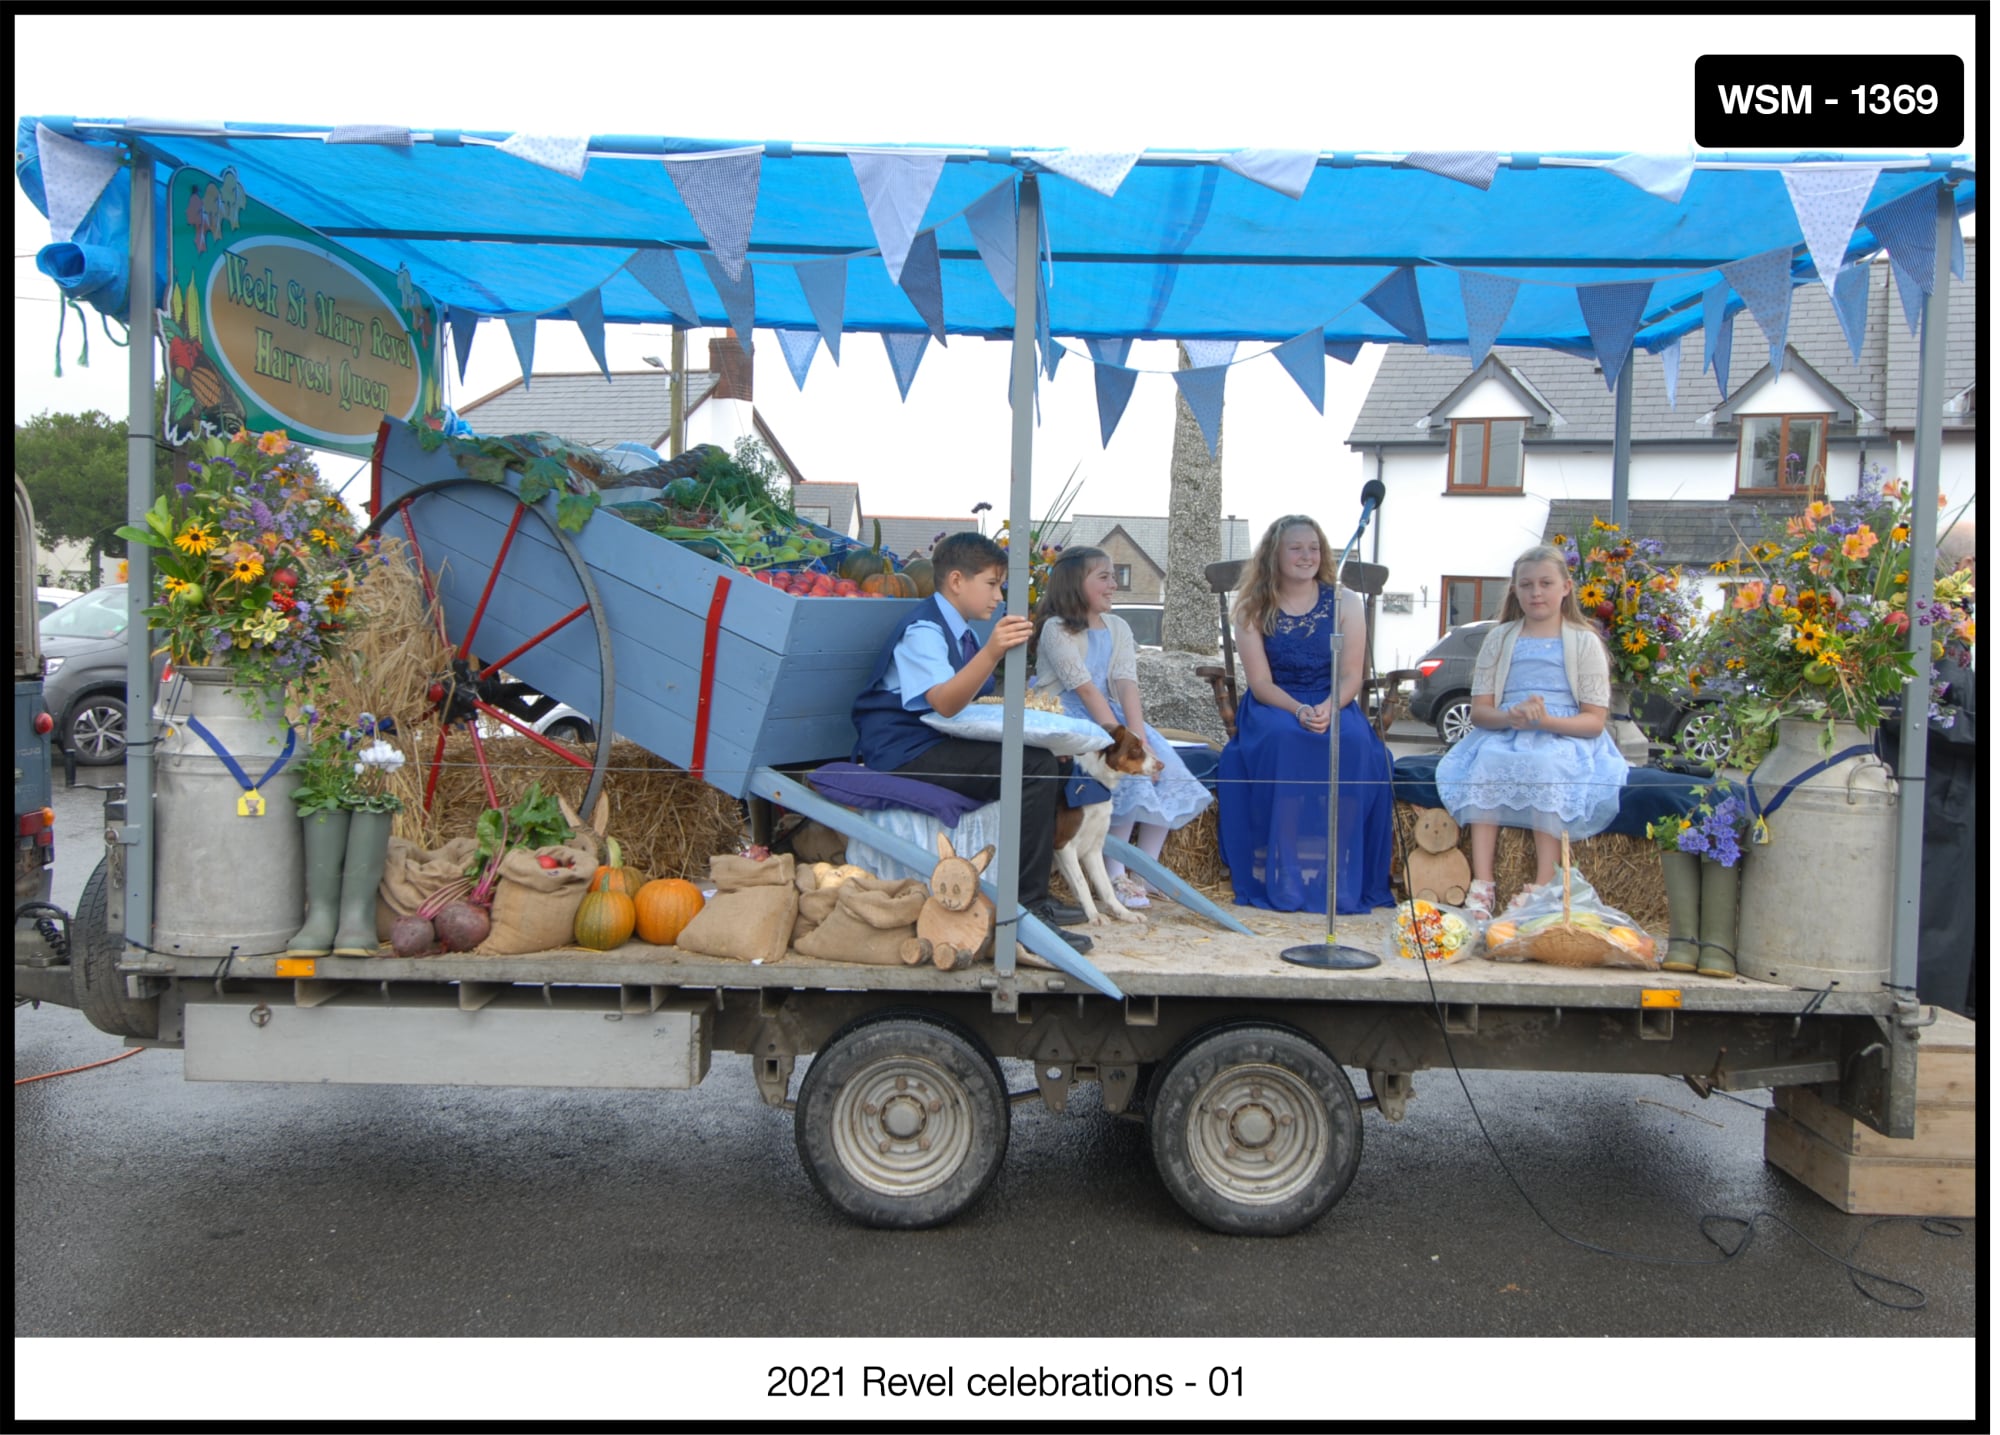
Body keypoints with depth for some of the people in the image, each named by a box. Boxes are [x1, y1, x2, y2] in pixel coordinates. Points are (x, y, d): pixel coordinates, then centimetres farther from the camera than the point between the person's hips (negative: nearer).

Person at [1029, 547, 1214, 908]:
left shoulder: (1117, 627, 10)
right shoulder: (1057, 629, -9)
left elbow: (1126, 685, -5)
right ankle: (1115, 878, -14)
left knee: (1167, 768, -13)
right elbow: (1085, 689, -19)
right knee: (1127, 773, -27)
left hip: (1111, 715, 7)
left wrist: (1139, 738, -19)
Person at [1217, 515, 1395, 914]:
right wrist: (1299, 710, -24)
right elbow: (1261, 682, -4)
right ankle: (1279, 878, -31)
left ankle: (1340, 878, -25)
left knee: (1353, 742, -32)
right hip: (1274, 706, -1)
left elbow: (1351, 676, -2)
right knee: (1279, 739, -35)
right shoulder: (1253, 609, 3)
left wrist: (1328, 709, -23)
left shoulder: (1344, 602, 5)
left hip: (1334, 705, 1)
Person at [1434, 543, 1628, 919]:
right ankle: (1482, 882, -36)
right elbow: (1479, 710, 7)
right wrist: (1511, 717, -16)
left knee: (1547, 765, -35)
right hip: (1505, 736, 2)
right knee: (1487, 761, -31)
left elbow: (1594, 720, -2)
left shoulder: (1585, 642, 6)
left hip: (1565, 738, -2)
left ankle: (1543, 885, -33)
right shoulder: (1500, 639, 14)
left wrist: (1546, 721, -21)